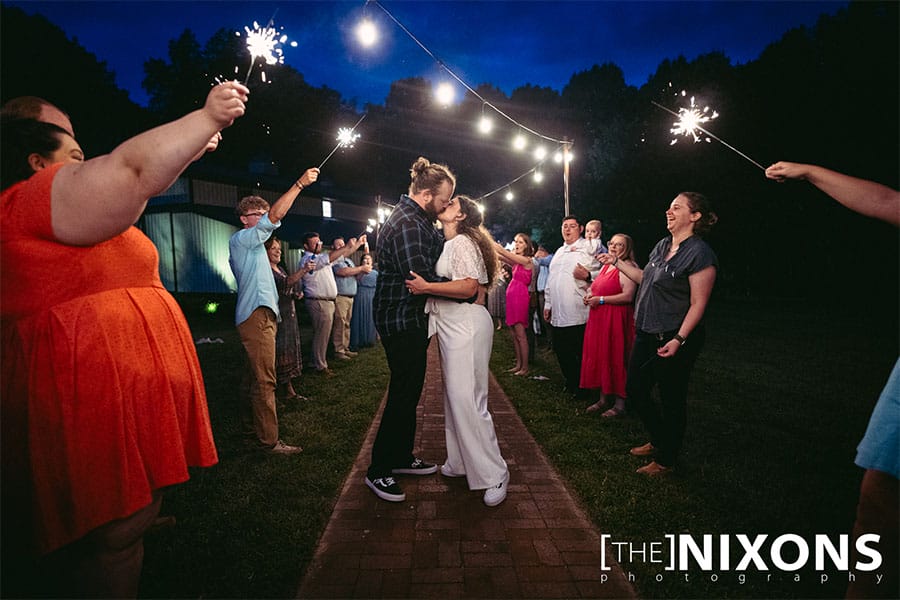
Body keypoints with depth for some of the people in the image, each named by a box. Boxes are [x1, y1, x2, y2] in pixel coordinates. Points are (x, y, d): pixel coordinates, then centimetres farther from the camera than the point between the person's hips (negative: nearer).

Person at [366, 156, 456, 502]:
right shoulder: (406, 224, -21)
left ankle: (402, 458, 33)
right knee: (403, 395, -3)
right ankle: (377, 471, 12)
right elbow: (423, 281, -26)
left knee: (409, 392, 18)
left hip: (412, 321, 11)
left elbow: (438, 254, 16)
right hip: (401, 322, -11)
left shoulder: (417, 220, 14)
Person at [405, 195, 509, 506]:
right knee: (454, 396, 14)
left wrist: (426, 287, -19)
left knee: (466, 399, -10)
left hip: (466, 325, -10)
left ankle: (494, 474, 1)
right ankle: (460, 462, 26)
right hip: (451, 326, 10)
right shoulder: (449, 245, 20)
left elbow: (469, 286, -20)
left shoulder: (462, 242, -9)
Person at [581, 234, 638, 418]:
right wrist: (590, 296, 7)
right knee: (600, 357, 10)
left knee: (615, 359, -3)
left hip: (616, 319, -8)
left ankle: (619, 403, 7)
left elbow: (628, 296, -20)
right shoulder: (606, 266, 17)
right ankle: (604, 398, 21)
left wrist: (601, 300, -16)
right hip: (598, 319, 9)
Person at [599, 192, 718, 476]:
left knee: (671, 400, 7)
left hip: (674, 340, -8)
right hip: (647, 335, 9)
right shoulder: (662, 245, 8)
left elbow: (698, 304, -18)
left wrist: (679, 339, -24)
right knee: (635, 389, 16)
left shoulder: (700, 254, -16)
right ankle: (659, 440, 38)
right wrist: (616, 262, 20)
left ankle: (666, 460, 25)